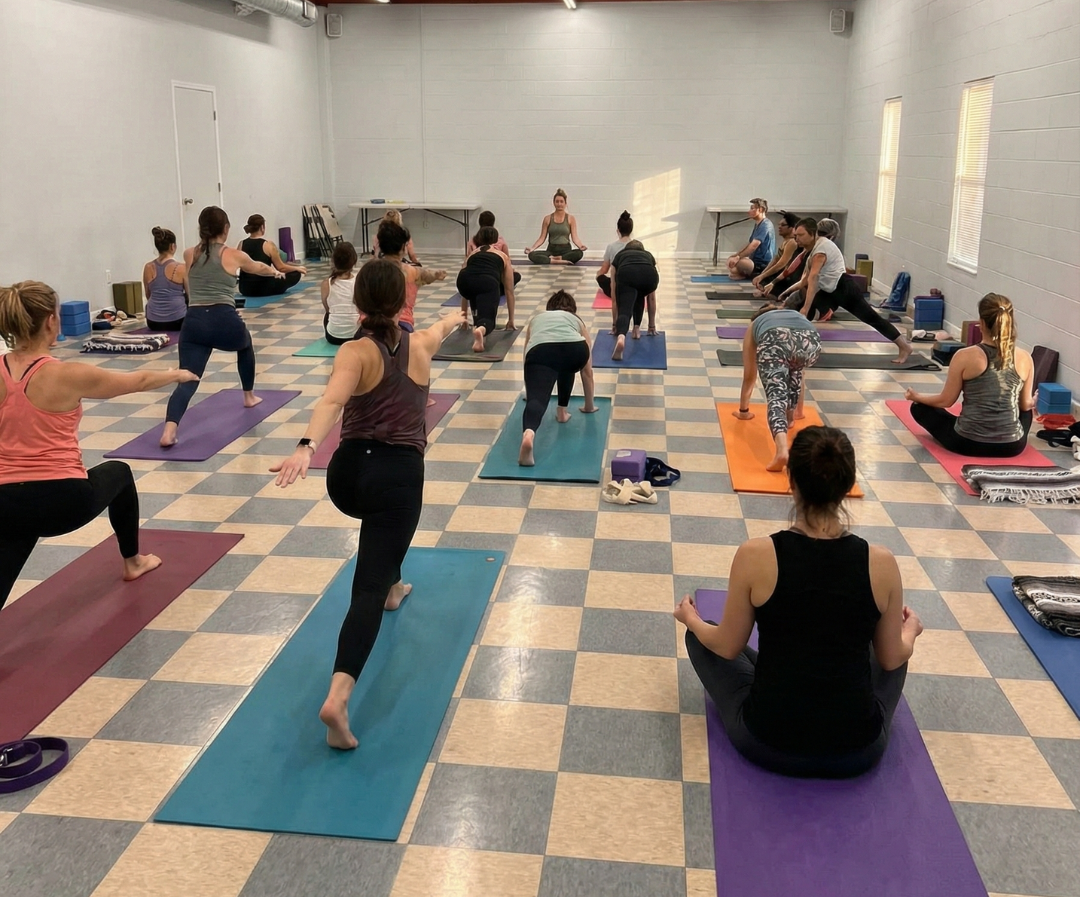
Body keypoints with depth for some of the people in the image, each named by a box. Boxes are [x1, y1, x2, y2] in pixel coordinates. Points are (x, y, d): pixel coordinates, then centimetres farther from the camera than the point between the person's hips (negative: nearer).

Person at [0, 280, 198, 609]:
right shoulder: (67, 375, -12)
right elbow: (138, 381, 3)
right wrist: (178, 375, 21)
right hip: (63, 499, -3)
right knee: (119, 473, 31)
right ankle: (133, 562, 50)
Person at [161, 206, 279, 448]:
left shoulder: (189, 255, 18)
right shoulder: (234, 255, 10)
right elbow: (258, 268, 33)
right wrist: (275, 272, 57)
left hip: (194, 323, 1)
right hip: (224, 321, -1)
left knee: (187, 381, -5)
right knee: (245, 345, 35)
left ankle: (169, 430, -29)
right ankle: (249, 396, 49)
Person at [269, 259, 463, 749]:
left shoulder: (356, 352, -1)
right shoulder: (421, 344, 9)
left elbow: (332, 401, -22)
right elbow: (440, 328, 35)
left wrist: (307, 447, -36)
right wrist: (451, 320, 58)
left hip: (349, 474, 1)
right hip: (400, 475, -1)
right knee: (368, 588, -9)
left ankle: (393, 586, 58)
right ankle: (336, 697, -26)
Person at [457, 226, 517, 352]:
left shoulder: (472, 255, 38)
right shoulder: (503, 257, 34)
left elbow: (464, 288, 41)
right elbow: (509, 291, 33)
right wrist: (511, 319, 38)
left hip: (466, 280, 3)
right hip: (488, 282, -3)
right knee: (487, 318, -9)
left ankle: (477, 320, 34)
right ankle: (481, 329, -43)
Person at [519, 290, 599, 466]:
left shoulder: (535, 319, 43)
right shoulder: (577, 320, 40)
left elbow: (527, 358, 50)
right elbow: (587, 372, 44)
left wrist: (531, 394, 64)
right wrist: (589, 405, 56)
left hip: (540, 351, -1)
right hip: (574, 349, 1)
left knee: (537, 398, -17)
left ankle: (528, 434, -49)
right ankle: (562, 410, 34)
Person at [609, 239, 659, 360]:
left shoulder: (619, 256, 39)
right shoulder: (648, 255, 42)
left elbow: (615, 297, 38)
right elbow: (652, 298, 44)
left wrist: (615, 324, 45)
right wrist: (652, 325, 50)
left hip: (626, 274, -2)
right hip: (649, 276, 2)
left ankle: (621, 337, -38)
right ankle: (637, 328, 27)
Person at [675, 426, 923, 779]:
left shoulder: (755, 555, -16)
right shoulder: (881, 563, -11)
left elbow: (728, 647, -2)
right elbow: (892, 658, 4)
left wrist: (691, 618, 19)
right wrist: (910, 629, 27)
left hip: (767, 742, -2)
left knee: (700, 636, 24)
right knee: (897, 651, 32)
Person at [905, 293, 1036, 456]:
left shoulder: (965, 357, -13)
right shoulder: (1025, 359, -5)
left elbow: (946, 401, -3)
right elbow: (1026, 405, 8)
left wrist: (916, 397, 16)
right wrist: (1032, 402, 33)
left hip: (967, 443, -4)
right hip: (1012, 445, 4)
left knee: (919, 407, 21)